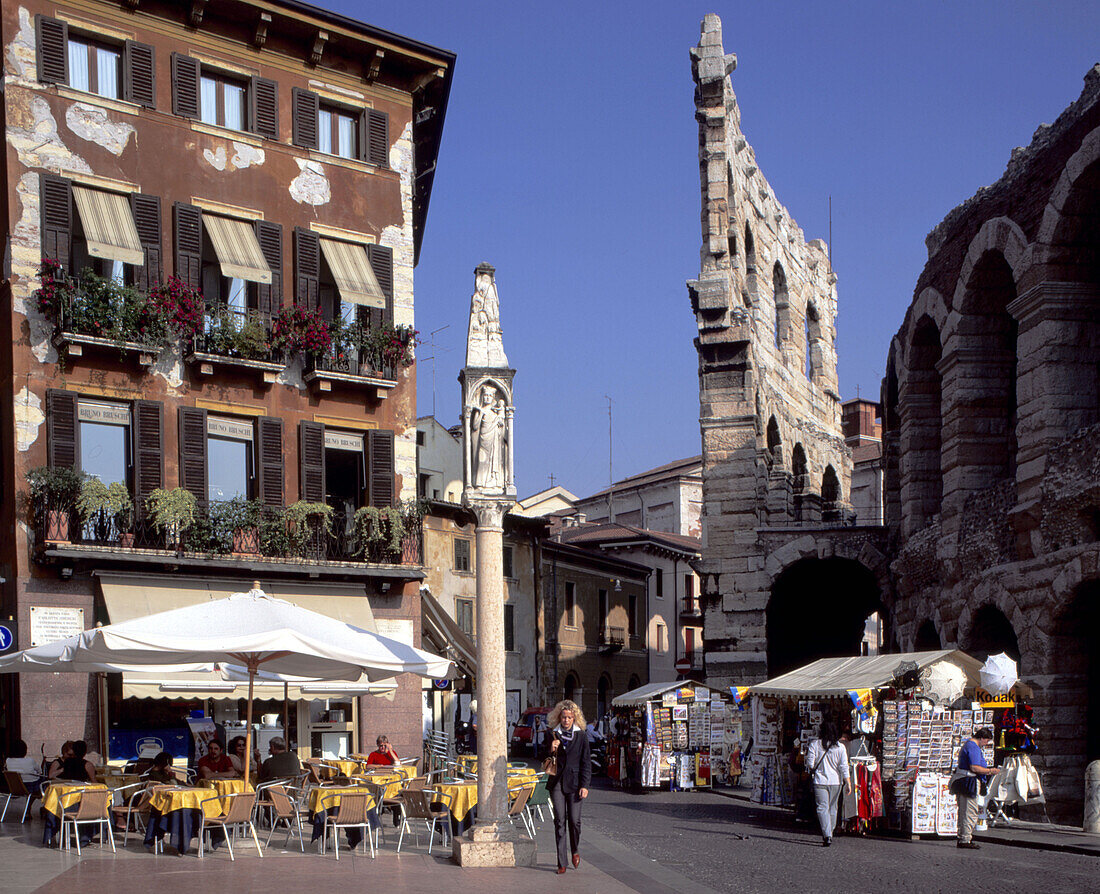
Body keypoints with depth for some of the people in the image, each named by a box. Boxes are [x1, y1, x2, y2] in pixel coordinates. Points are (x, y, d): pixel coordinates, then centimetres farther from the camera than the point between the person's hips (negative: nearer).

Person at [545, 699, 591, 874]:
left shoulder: (581, 736, 4)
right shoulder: (552, 734, 6)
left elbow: (586, 762, 3)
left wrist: (585, 785, -4)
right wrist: (552, 751, -12)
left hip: (574, 783, -1)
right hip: (557, 782, 1)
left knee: (574, 820, -3)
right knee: (560, 821, -3)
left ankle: (575, 851, 26)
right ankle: (562, 862, -1)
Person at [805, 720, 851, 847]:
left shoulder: (814, 744, -5)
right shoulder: (840, 747, -3)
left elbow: (810, 764, -6)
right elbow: (844, 767, -4)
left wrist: (812, 773, 15)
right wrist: (848, 783, -1)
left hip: (819, 781, -2)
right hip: (836, 781, 2)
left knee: (822, 808, -3)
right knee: (832, 808, 16)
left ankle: (827, 835, -19)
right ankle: (829, 835, 25)